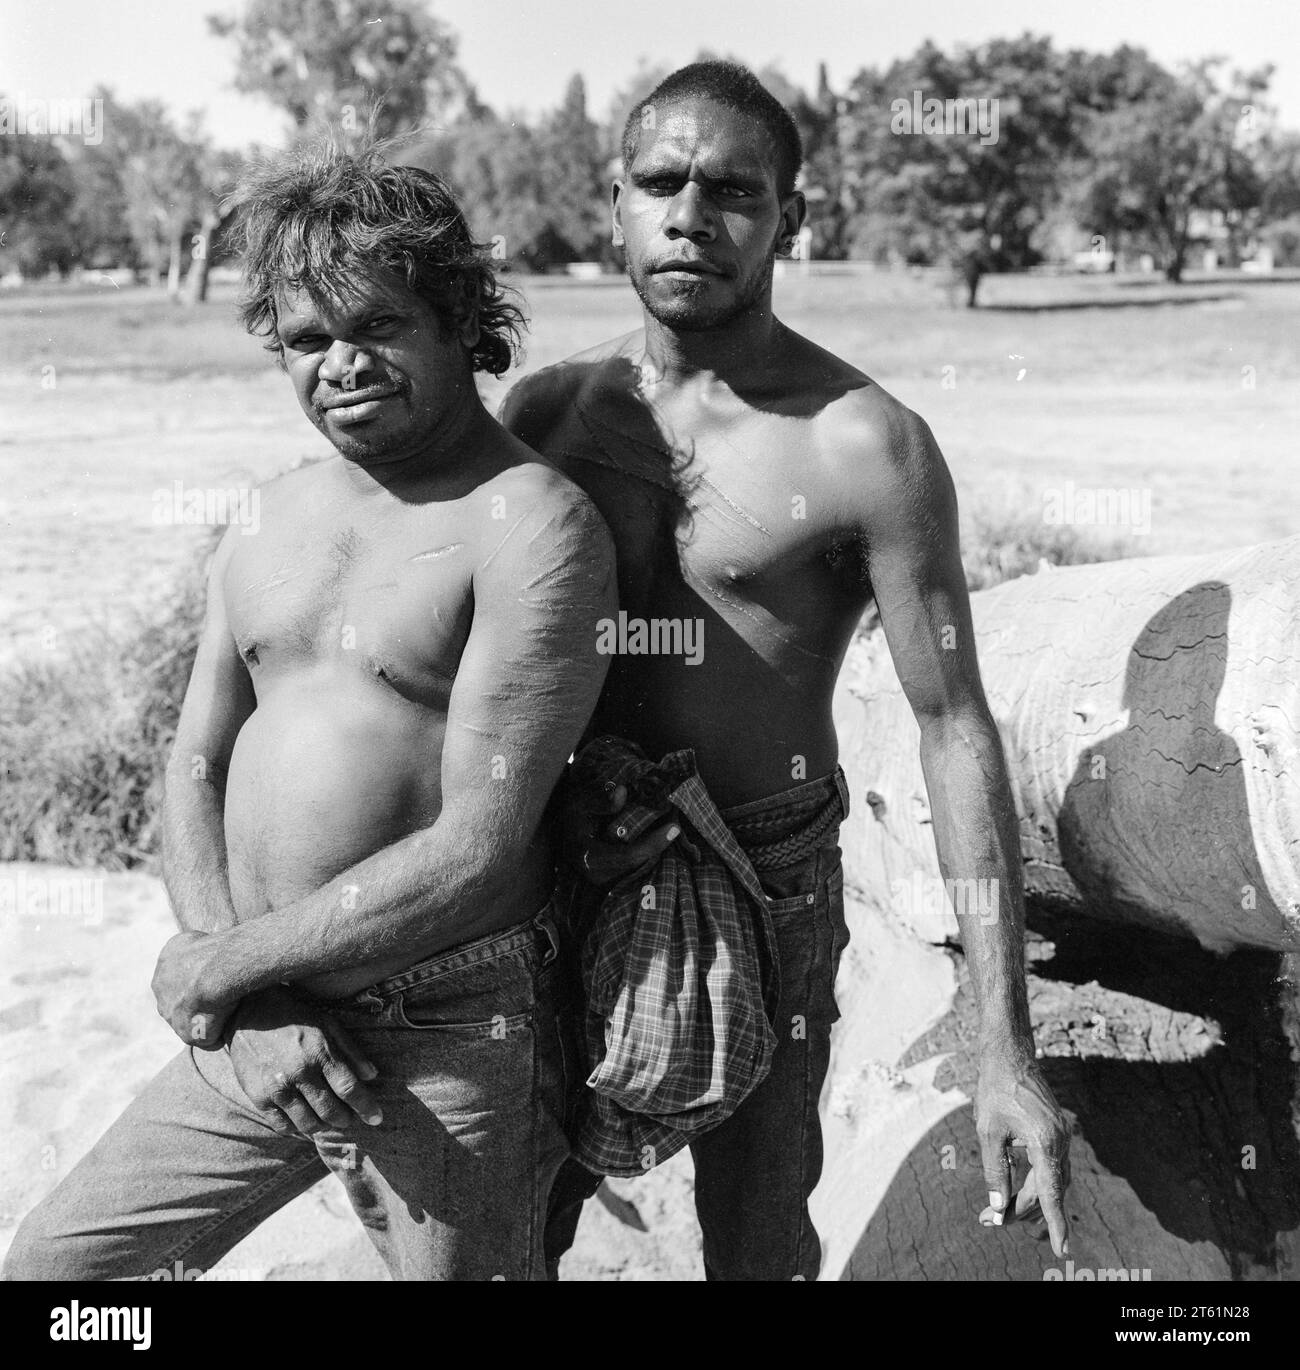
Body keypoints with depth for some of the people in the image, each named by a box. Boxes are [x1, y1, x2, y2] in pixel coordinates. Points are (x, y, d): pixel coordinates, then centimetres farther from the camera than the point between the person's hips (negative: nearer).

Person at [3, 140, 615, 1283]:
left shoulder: (533, 523, -14)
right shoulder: (270, 519, 8)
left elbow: (475, 853, -19)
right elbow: (196, 771, 9)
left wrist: (217, 968, -11)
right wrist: (255, 1004, -7)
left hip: (445, 1047, -6)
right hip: (251, 1026, 6)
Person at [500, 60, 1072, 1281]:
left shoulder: (865, 447, -14)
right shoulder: (545, 411, -2)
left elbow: (955, 732, -14)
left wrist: (1006, 1052, -17)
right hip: (564, 885, 4)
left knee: (758, 1244, 12)